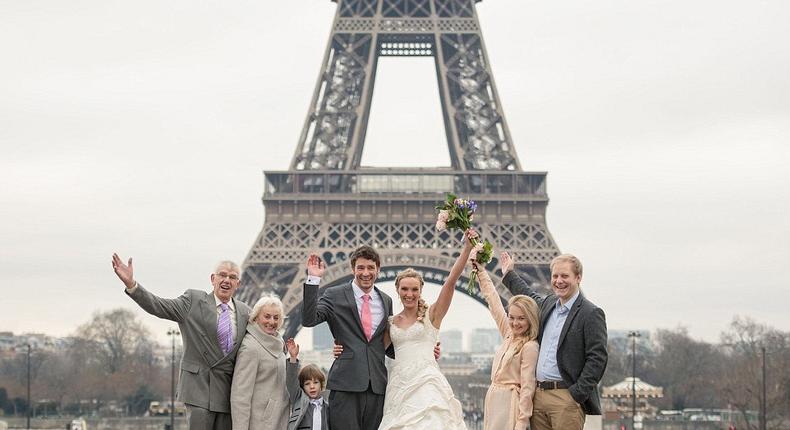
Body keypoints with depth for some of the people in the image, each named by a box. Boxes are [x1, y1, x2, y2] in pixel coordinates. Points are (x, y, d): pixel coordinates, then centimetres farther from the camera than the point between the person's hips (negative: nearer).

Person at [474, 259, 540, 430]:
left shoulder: (530, 347, -12)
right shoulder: (509, 336, 10)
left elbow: (527, 388, -15)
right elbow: (494, 301, 17)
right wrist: (481, 271, 22)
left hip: (510, 404, -8)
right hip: (494, 401, 8)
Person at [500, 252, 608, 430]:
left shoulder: (591, 314, -7)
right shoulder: (549, 303, 15)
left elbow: (597, 359, -11)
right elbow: (532, 297, 40)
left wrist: (576, 395, -15)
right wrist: (509, 275, 47)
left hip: (566, 397, -7)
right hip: (538, 395, 7)